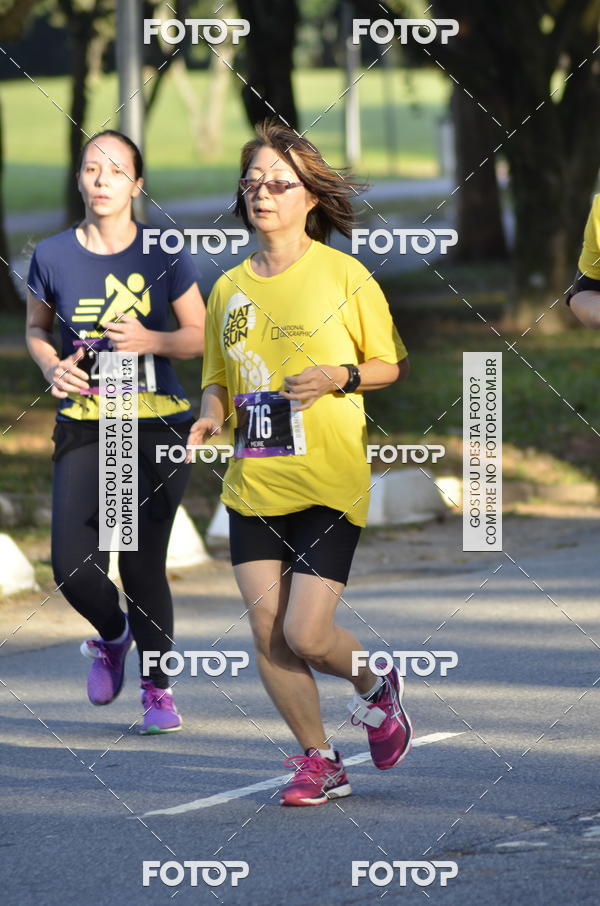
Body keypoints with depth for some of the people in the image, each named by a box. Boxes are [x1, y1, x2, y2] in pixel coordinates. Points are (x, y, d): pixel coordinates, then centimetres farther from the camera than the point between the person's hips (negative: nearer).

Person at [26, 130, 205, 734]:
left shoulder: (163, 256, -3)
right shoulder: (52, 256, 1)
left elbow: (200, 335, 5)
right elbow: (36, 327, 16)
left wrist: (152, 340, -14)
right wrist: (51, 366, -5)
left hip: (158, 427, -1)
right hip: (83, 429, 1)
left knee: (142, 563, -4)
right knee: (72, 566, -10)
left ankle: (158, 688, 16)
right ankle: (113, 636, 24)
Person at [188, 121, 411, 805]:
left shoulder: (343, 275, -3)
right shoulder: (229, 287, 9)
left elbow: (394, 364, 4)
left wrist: (341, 376, -15)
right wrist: (211, 416, -2)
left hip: (329, 484, -4)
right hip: (252, 482, 5)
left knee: (306, 635, -11)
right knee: (267, 631, -2)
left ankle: (375, 687, 22)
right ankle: (318, 761, 14)